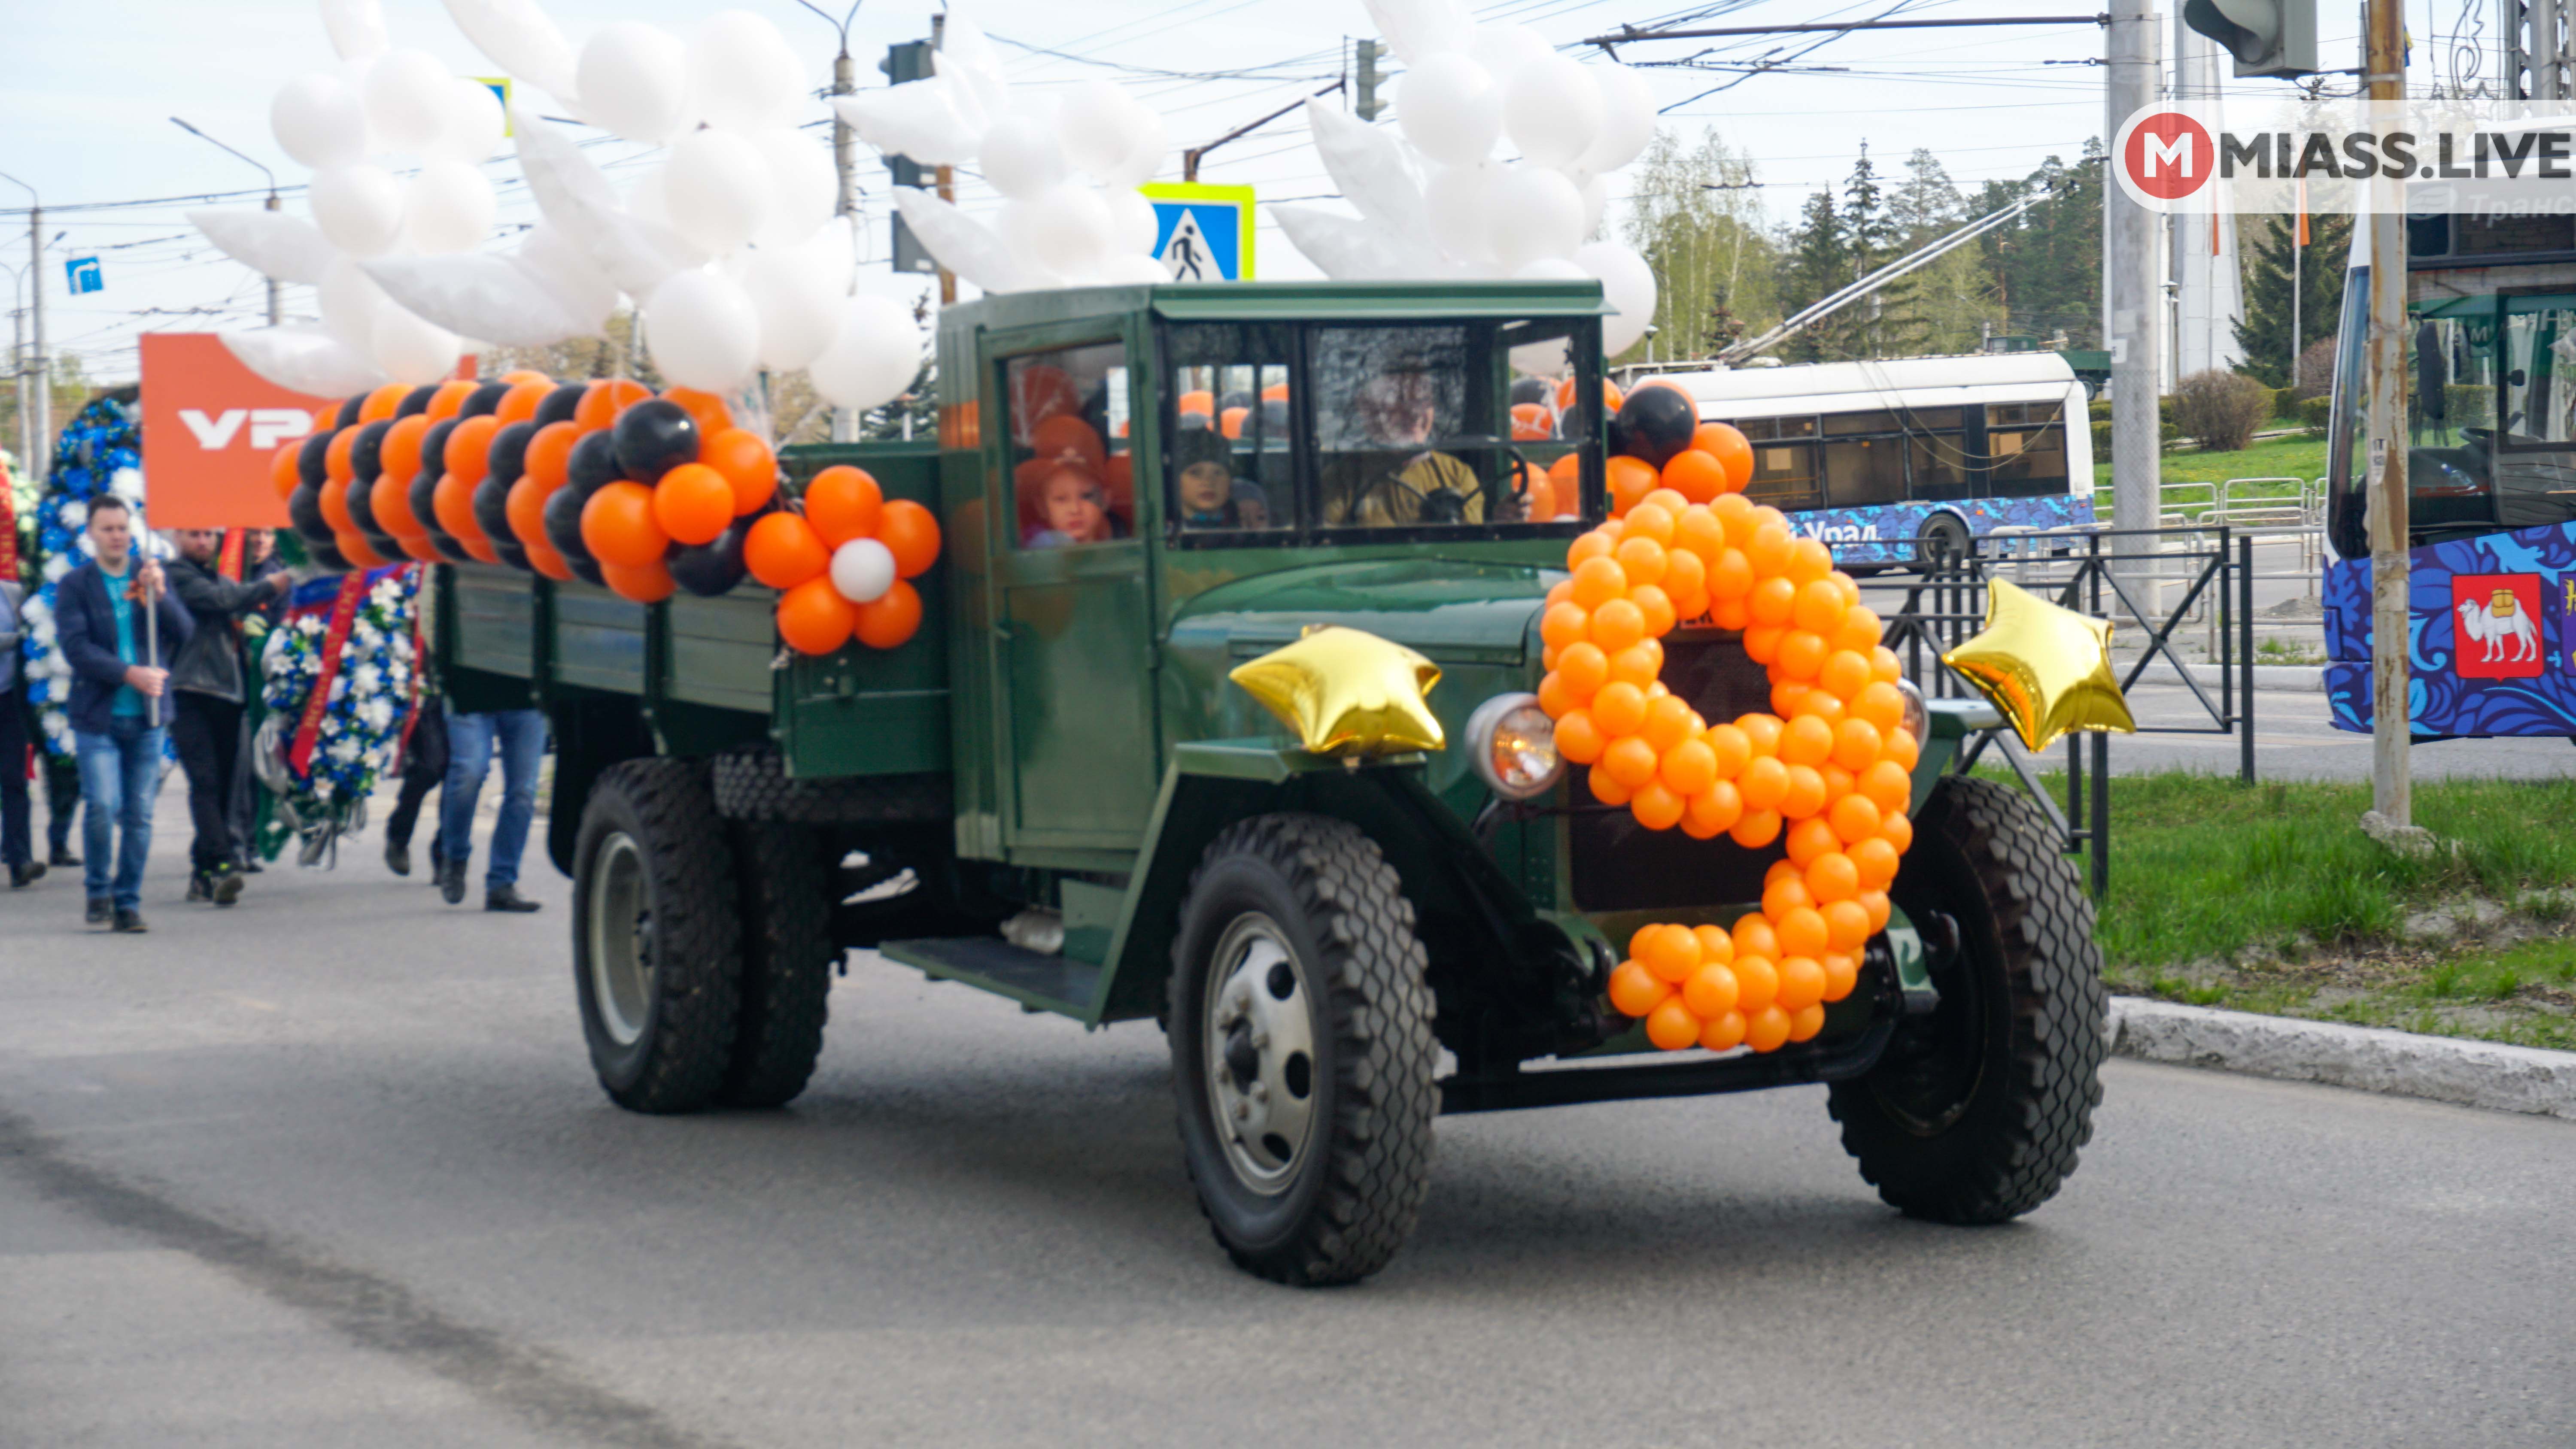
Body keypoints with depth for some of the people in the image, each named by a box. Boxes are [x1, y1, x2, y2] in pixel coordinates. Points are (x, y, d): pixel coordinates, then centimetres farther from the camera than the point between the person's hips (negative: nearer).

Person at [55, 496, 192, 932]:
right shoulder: (75, 585, 2)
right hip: (97, 716, -3)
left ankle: (128, 902, 13)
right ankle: (99, 892, 8)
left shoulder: (151, 576, 11)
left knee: (139, 814, 2)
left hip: (147, 716, 3)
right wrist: (129, 674, -19)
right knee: (103, 806, -13)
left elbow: (184, 633, 3)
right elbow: (77, 648, -9)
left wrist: (159, 595, -13)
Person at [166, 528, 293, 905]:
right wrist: (268, 587, -4)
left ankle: (203, 873, 12)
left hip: (227, 695, 7)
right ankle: (222, 864, -27)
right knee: (206, 781, -17)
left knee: (222, 785, 6)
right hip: (190, 694, -7)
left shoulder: (222, 580, 25)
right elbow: (218, 599, -13)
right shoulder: (177, 576, 0)